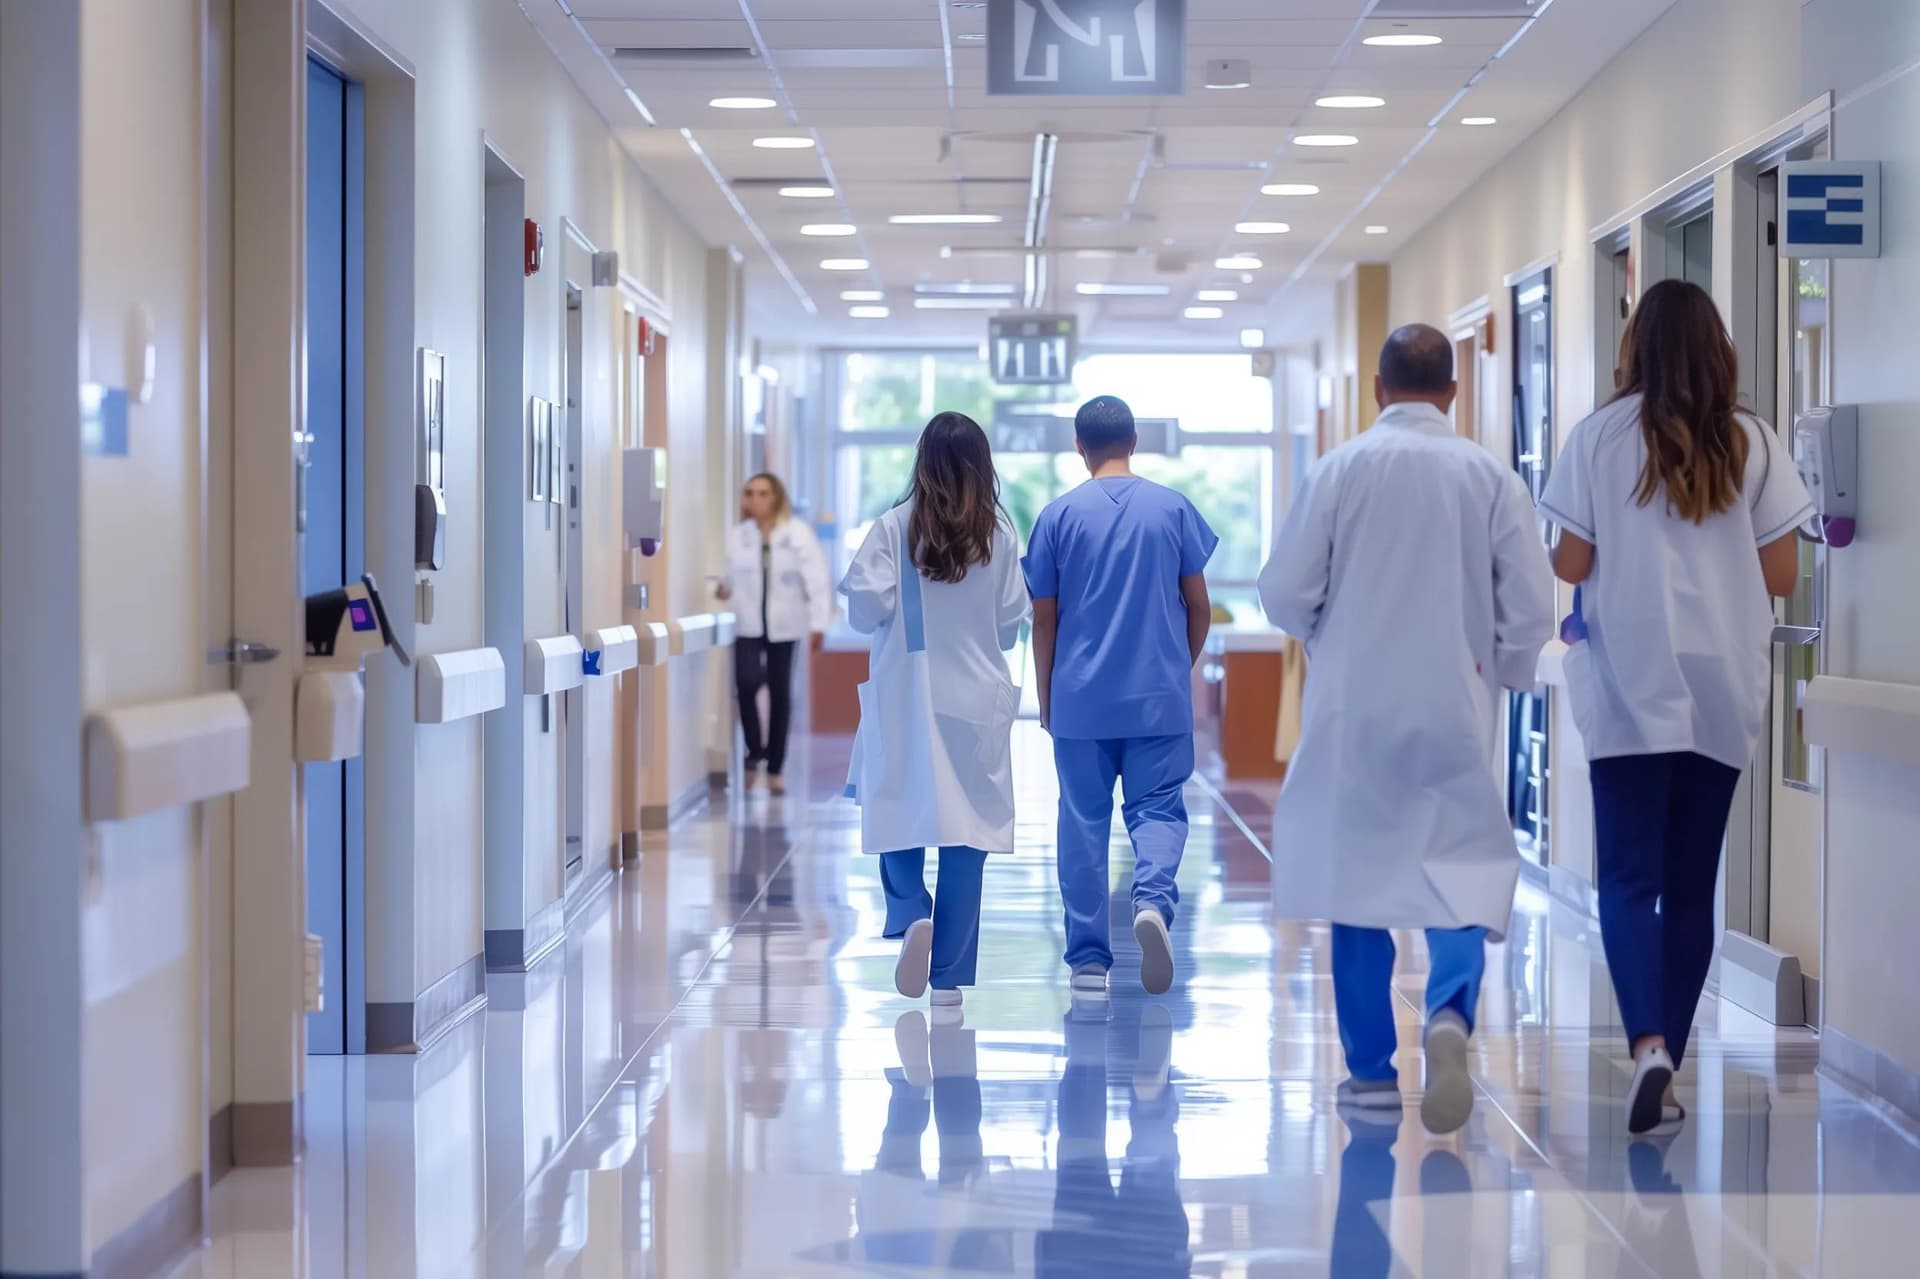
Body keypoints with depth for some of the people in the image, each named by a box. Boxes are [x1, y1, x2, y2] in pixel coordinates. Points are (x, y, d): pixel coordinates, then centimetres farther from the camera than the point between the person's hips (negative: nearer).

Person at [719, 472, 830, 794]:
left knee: (780, 693, 6)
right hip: (748, 624, 1)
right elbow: (734, 575, 13)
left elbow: (816, 578, -11)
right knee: (748, 682, -20)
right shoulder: (737, 535, 3)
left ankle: (775, 768, 18)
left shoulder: (799, 534, -6)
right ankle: (754, 753, 1)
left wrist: (819, 623, -20)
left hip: (784, 625, -1)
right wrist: (726, 589, -11)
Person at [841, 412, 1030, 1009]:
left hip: (904, 703, -1)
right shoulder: (999, 534, -4)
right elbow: (1013, 622, 1)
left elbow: (866, 607, -12)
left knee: (897, 819, 12)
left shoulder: (894, 528, -8)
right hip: (975, 704, 1)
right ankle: (950, 976, 9)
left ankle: (911, 917, -15)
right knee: (964, 833, 6)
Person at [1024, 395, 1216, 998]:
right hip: (1160, 697, 0)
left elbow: (1044, 617, 1)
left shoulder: (1059, 515, -1)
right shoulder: (1173, 508, 2)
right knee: (1158, 807, 7)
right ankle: (1153, 897, -23)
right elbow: (1199, 608, 4)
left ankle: (1088, 959, 8)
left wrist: (1045, 698, 11)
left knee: (1084, 820, 7)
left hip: (1079, 699, 0)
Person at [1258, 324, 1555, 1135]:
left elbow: (1284, 594, -4)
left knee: (1357, 881, 10)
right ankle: (1450, 1012, -23)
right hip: (1454, 713, 0)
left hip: (1353, 712, 0)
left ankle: (1371, 1070, 15)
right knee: (1461, 878, 5)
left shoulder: (1339, 470, -5)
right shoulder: (1492, 478, -2)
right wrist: (1495, 672, 15)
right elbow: (1531, 610, -3)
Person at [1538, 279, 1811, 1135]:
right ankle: (1665, 1070, 15)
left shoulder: (1602, 436, -5)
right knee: (1691, 883, 10)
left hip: (1631, 686, -2)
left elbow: (1570, 565, -4)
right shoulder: (1752, 444, 1)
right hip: (1723, 690, 2)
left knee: (1629, 876, -1)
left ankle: (1648, 1044, -22)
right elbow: (1782, 576, 2)